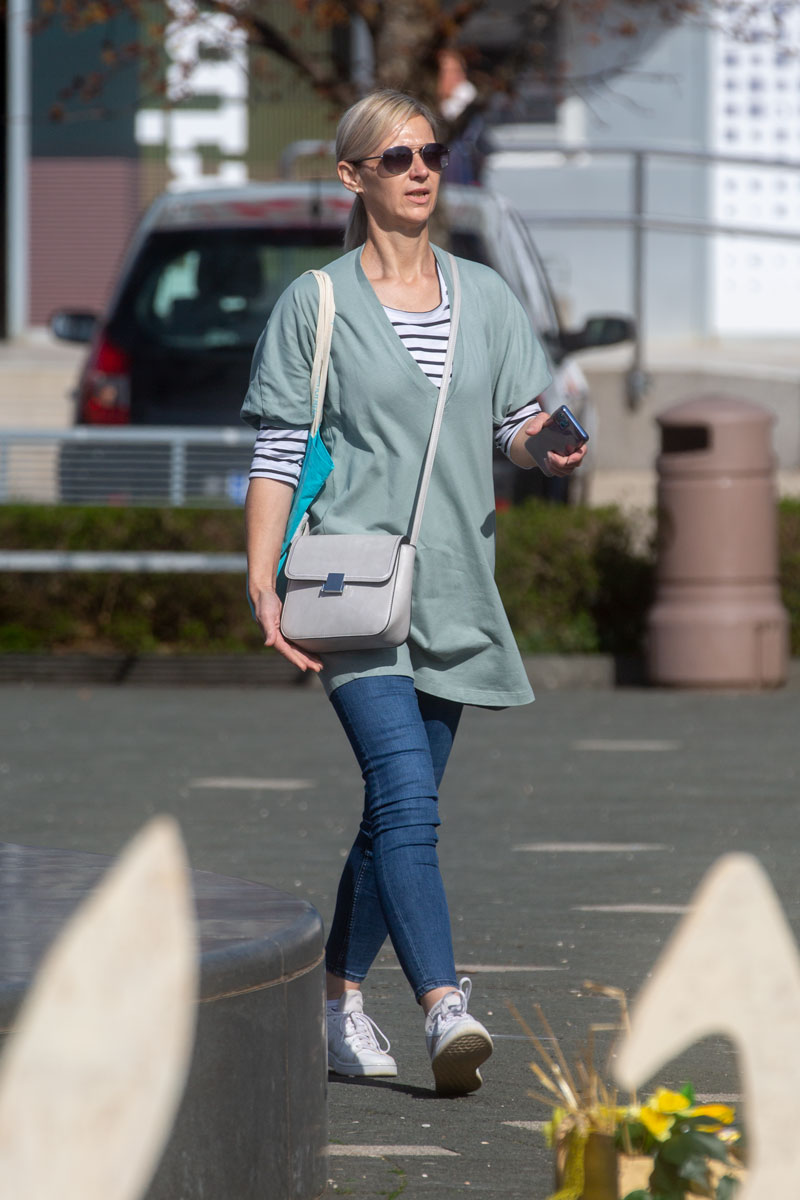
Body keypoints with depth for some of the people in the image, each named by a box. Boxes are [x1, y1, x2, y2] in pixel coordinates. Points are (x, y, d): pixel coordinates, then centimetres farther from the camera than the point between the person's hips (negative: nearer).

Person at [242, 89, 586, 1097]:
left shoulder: (485, 299, 13)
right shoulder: (315, 305, 1)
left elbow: (521, 424, 11)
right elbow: (276, 454, 0)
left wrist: (548, 444, -13)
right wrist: (263, 587, -8)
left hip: (451, 588, 5)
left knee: (399, 809, 9)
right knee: (406, 797, -19)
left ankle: (338, 1002, 23)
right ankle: (444, 1011, -29)